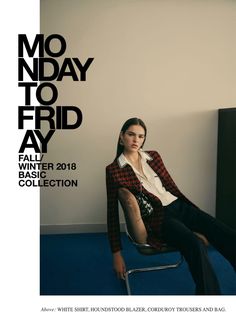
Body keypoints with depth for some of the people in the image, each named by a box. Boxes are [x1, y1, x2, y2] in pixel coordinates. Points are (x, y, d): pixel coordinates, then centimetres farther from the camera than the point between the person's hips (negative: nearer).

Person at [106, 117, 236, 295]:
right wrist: (117, 253, 1)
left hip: (180, 206, 5)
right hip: (156, 217, -5)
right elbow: (112, 212, 2)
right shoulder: (114, 170, -1)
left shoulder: (154, 156, 12)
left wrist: (195, 210, 14)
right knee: (196, 246, -34)